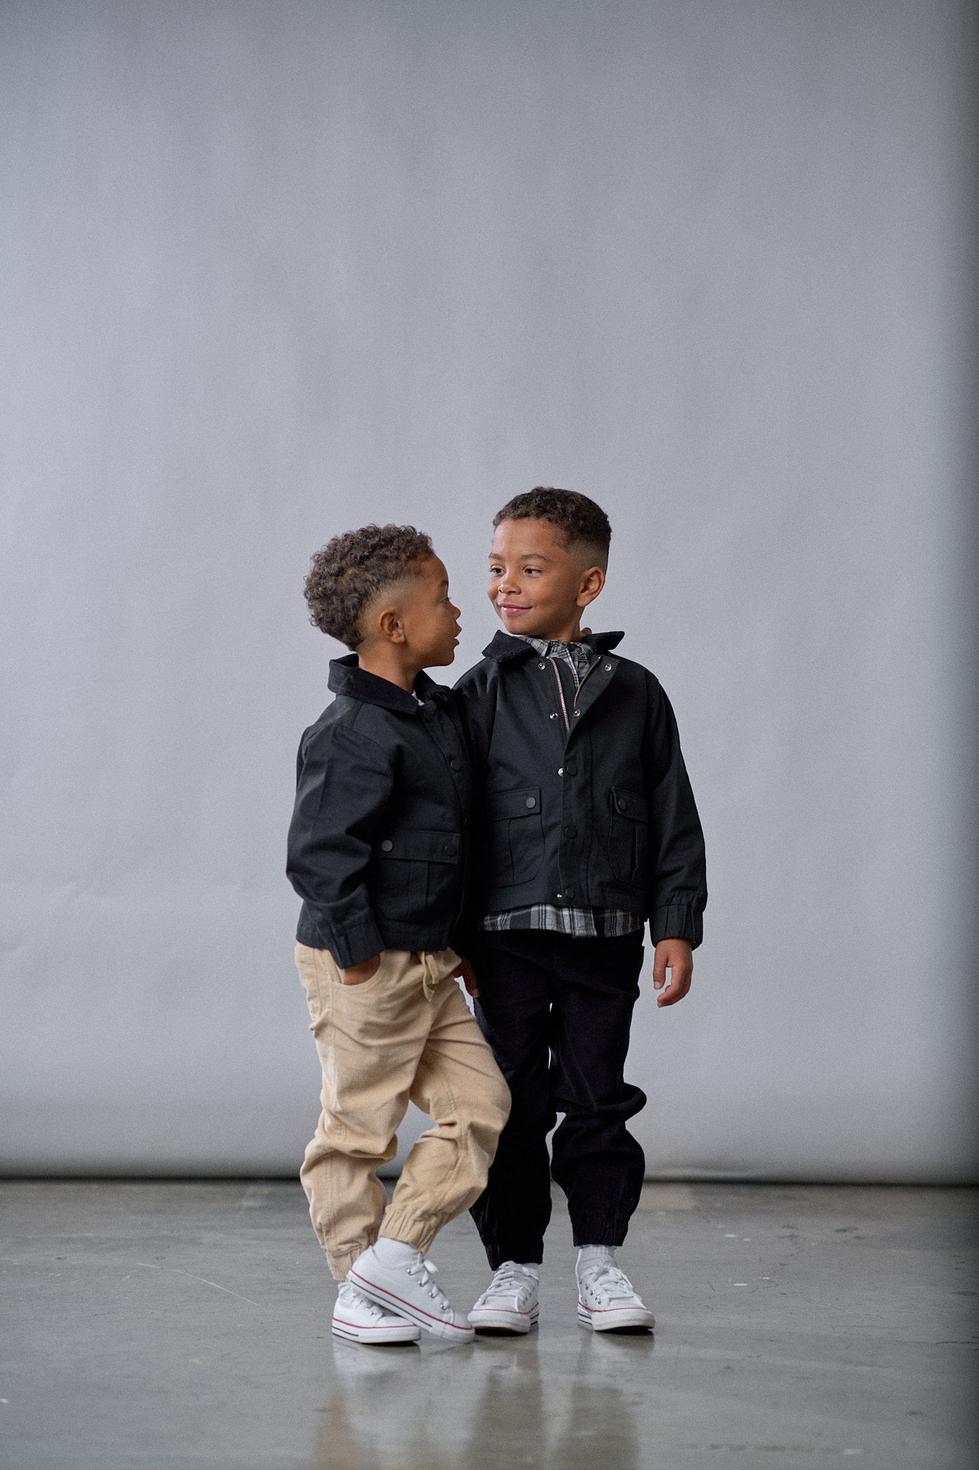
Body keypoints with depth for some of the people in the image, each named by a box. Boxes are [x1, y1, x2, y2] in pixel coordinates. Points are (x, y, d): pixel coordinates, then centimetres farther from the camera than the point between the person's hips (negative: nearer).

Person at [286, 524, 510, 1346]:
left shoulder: (436, 712, 11)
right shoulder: (354, 735, -19)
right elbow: (320, 852, -23)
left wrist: (457, 942, 21)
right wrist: (358, 957, -19)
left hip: (428, 963, 9)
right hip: (364, 968, -9)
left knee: (480, 1103, 5)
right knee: (358, 1129, 2)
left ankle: (394, 1254, 10)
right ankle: (360, 1290, 14)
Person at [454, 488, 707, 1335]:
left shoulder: (634, 693, 5)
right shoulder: (483, 692, 2)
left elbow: (674, 821, 7)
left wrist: (677, 929, 1)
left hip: (606, 937, 1)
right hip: (507, 933, 0)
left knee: (598, 1100, 5)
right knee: (512, 1107, 3)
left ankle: (600, 1264, 15)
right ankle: (514, 1269, 12)